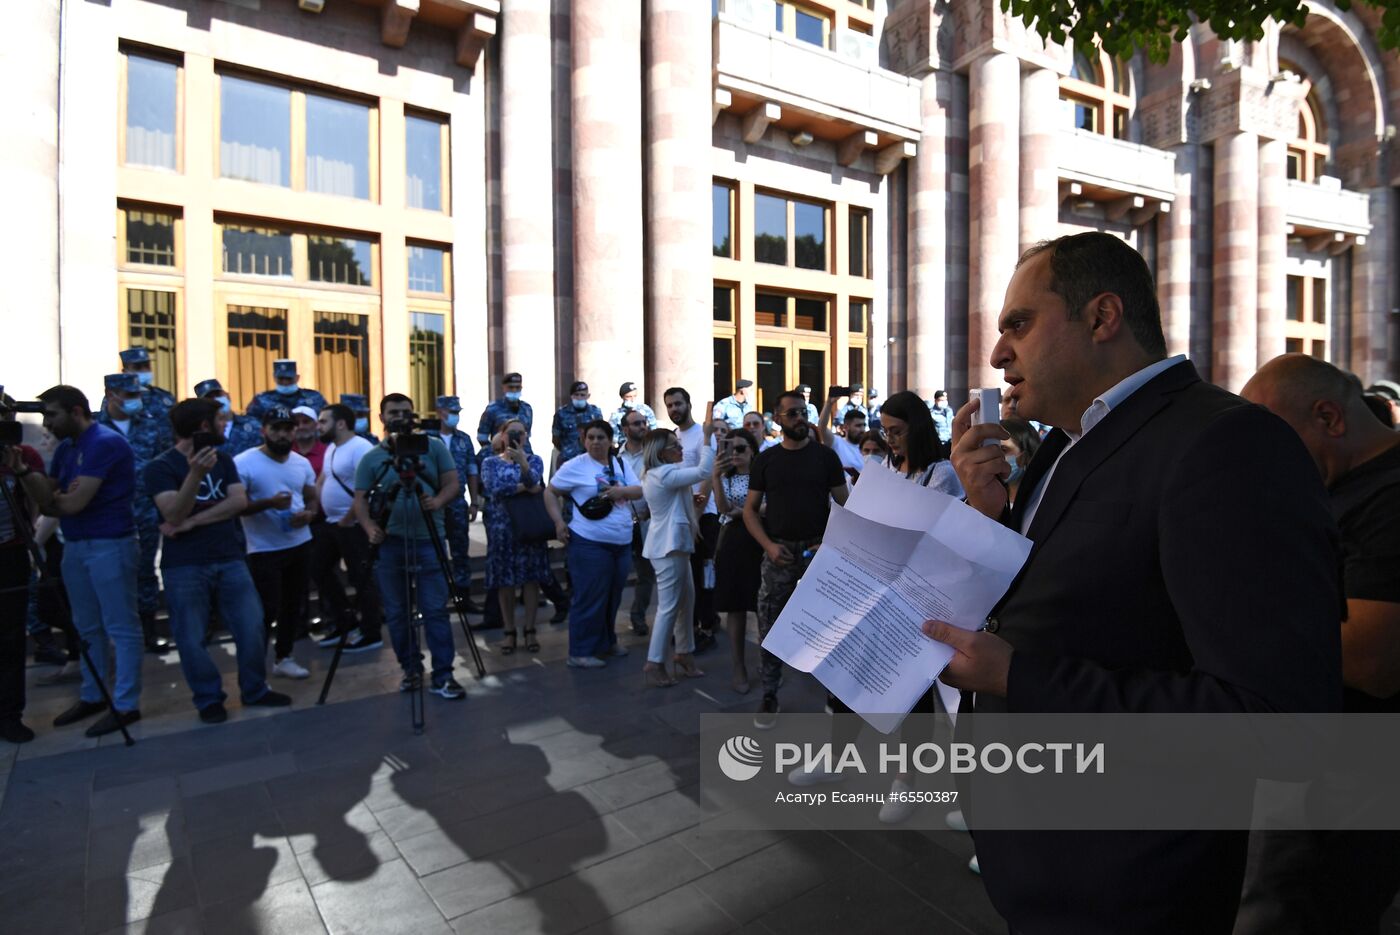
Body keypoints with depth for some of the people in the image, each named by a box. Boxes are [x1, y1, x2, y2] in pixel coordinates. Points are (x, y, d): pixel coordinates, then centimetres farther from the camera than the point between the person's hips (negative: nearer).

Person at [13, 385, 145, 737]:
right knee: (87, 627, 18)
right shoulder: (65, 448, 13)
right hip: (74, 545, 9)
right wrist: (22, 471, -8)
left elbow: (75, 503, -19)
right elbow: (47, 499, 7)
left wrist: (51, 501, 3)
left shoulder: (105, 443, -16)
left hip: (109, 545, -9)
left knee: (121, 628, -1)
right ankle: (91, 696, 30)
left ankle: (125, 705, 6)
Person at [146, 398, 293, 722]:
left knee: (252, 627, 3)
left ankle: (254, 690, 20)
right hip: (184, 567, -4)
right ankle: (209, 699, 19)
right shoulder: (160, 467, -5)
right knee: (192, 638, 2)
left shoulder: (222, 458, 10)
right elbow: (174, 516, -18)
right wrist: (195, 473, -31)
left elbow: (239, 501, -3)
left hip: (229, 559, 4)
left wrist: (192, 522, -13)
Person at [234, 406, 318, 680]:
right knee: (266, 610, -4)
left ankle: (284, 658, 30)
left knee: (294, 606, 15)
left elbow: (312, 498, 13)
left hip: (300, 545, 6)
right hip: (264, 550, -6)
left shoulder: (302, 462, 6)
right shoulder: (244, 463, -12)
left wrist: (309, 514, -9)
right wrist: (269, 503, -28)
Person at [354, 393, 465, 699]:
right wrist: (369, 527, -19)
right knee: (396, 612, 9)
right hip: (389, 542, 2)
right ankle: (410, 668, 24)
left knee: (435, 609, -3)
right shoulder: (371, 458, 7)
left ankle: (443, 676, 3)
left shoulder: (434, 447, 5)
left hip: (429, 540, -1)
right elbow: (360, 499, 0)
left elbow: (453, 484, 1)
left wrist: (437, 501, -21)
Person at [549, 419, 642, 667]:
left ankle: (606, 641, 34)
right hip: (590, 543, -6)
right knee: (590, 598, -2)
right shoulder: (575, 466, -6)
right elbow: (550, 492, 0)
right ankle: (580, 652, 10)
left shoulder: (621, 463, 10)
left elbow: (640, 490, 5)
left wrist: (622, 491, -15)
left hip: (622, 542, 6)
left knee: (613, 596, 16)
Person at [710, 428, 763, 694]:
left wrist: (744, 512, -8)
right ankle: (737, 666, 11)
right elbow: (723, 509, -11)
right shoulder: (725, 478, 9)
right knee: (735, 607, 3)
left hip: (761, 542, -1)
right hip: (733, 544, 1)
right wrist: (716, 477, -23)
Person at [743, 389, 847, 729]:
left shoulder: (825, 456, 3)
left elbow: (844, 504, 2)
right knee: (770, 628, 4)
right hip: (778, 553, 1)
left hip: (819, 550, -1)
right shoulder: (765, 460, 5)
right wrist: (769, 545, -9)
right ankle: (769, 696, 17)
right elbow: (750, 509, 6)